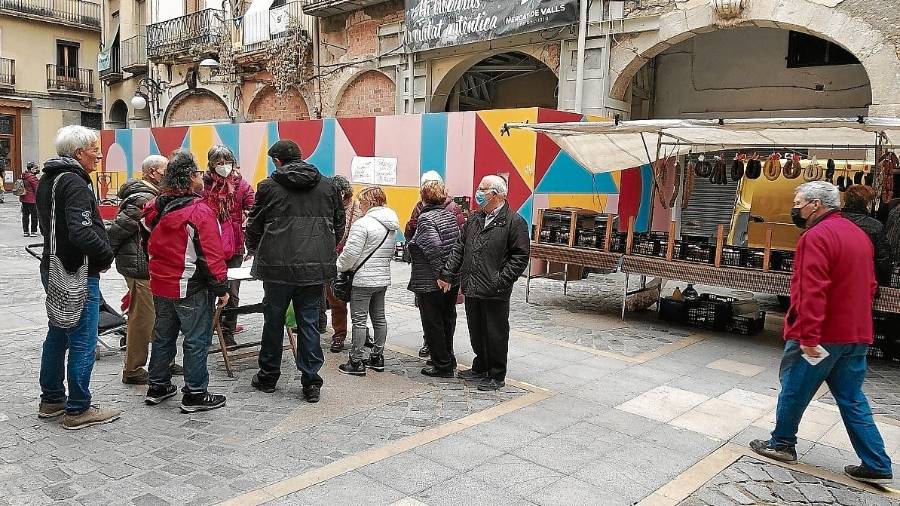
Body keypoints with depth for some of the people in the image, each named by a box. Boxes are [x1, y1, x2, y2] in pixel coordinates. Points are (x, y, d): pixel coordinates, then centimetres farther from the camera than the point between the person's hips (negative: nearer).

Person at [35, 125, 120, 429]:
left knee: (57, 336, 19)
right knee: (82, 343, -2)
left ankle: (51, 400, 31)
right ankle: (78, 410, 6)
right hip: (78, 275, -10)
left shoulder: (47, 180, 13)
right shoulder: (73, 183, -19)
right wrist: (107, 255, -15)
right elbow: (82, 232, -31)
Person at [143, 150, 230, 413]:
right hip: (191, 288, -7)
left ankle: (157, 386, 30)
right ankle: (195, 394, 9)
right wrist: (222, 288, -12)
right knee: (197, 341, 3)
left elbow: (151, 246, 16)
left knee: (163, 337, 19)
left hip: (160, 286, 7)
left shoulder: (155, 208, 4)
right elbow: (212, 255, -18)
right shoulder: (200, 211, -19)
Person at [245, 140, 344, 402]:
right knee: (309, 323, 8)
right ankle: (311, 383, 10)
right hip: (316, 268, 2)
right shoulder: (328, 186, 7)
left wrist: (254, 250, 27)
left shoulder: (268, 186, -2)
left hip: (278, 266, -2)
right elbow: (339, 226, 13)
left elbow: (254, 226, 7)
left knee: (273, 321, 13)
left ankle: (268, 377, 27)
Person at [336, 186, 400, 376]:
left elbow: (350, 253, -16)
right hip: (383, 278, 8)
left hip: (364, 280, -8)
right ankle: (377, 357, 24)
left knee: (359, 320, -1)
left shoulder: (362, 224, -16)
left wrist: (338, 267, 0)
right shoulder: (391, 225, 10)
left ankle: (356, 362, 4)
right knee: (379, 318, 15)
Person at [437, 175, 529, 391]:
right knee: (476, 332, 18)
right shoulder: (474, 219, 13)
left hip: (495, 293, -7)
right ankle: (481, 368, 36)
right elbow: (459, 248, 15)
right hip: (471, 289, 7)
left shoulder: (514, 221, -9)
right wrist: (447, 274, 7)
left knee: (496, 334, 5)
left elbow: (520, 256, -11)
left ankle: (497, 376, 20)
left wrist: (500, 281, -17)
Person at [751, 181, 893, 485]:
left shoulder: (816, 236, -17)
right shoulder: (859, 234, 13)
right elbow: (869, 286, 20)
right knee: (852, 400, 13)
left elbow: (812, 292, -25)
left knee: (794, 390, 9)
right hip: (857, 336, 8)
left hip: (820, 337, -8)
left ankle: (781, 444, 23)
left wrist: (808, 336, -25)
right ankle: (876, 466, 14)